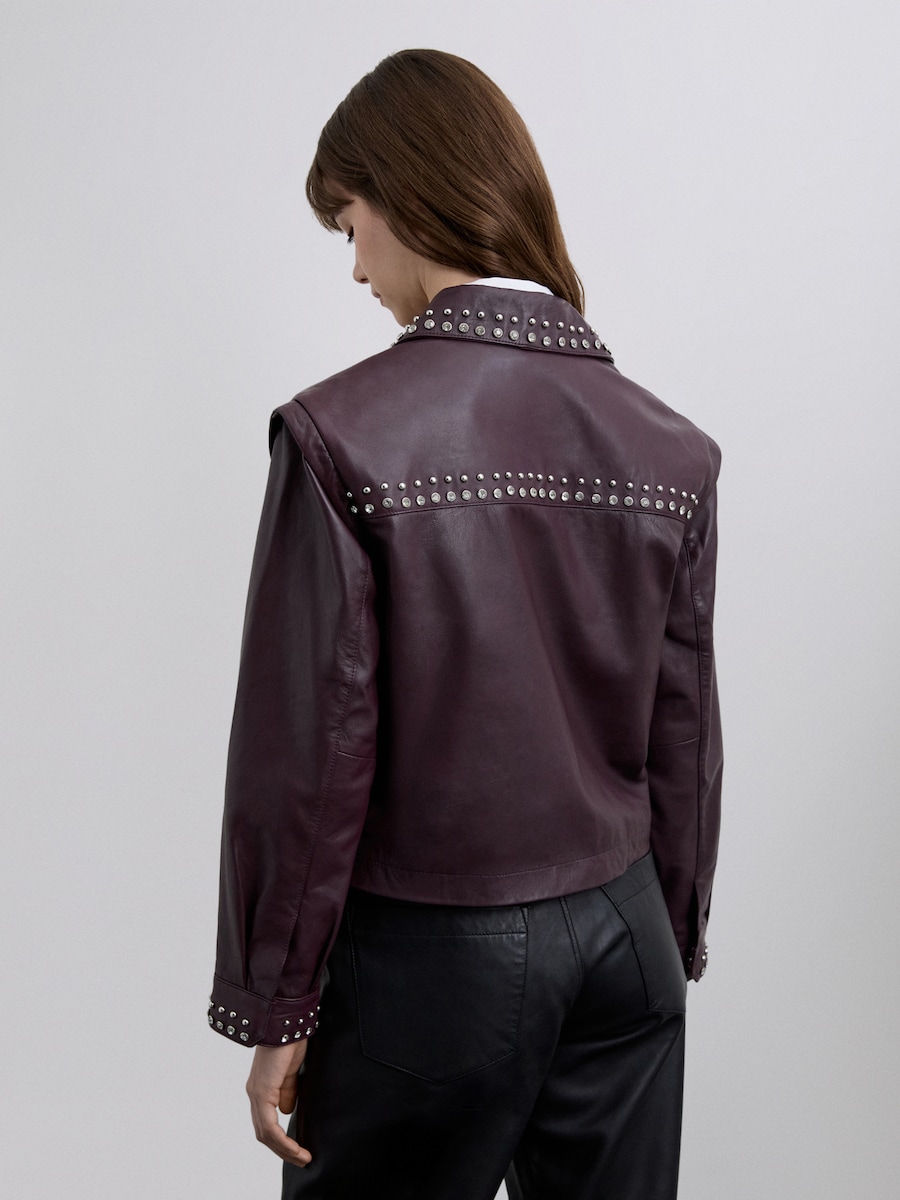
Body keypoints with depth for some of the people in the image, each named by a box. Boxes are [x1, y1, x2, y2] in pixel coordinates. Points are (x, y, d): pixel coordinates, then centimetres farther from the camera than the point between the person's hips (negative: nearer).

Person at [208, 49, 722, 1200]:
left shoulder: (343, 432, -17)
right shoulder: (671, 449, -3)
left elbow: (311, 749, -14)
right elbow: (684, 744, 3)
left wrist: (276, 1009, -2)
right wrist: (664, 950, 17)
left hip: (428, 963, -4)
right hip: (621, 939, 4)